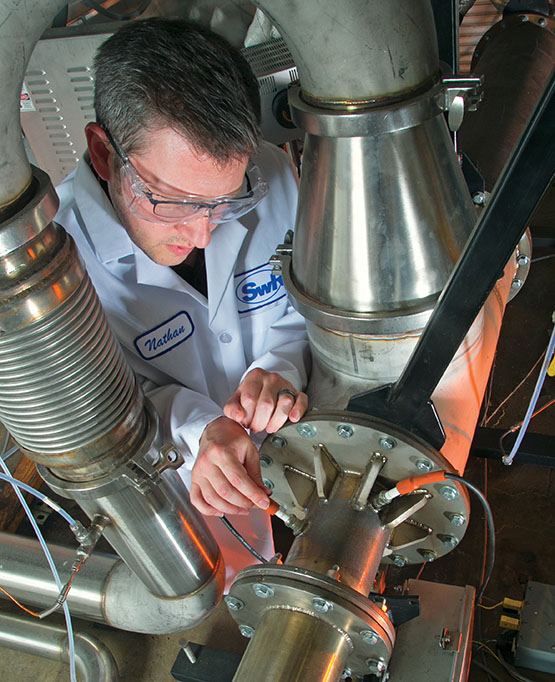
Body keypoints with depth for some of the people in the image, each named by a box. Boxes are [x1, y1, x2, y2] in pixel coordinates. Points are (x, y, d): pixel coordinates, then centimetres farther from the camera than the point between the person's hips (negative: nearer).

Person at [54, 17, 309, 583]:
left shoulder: (268, 176, -19)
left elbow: (301, 310, -4)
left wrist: (279, 369, -25)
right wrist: (197, 429, -35)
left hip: (296, 433, 3)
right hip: (187, 483, -2)